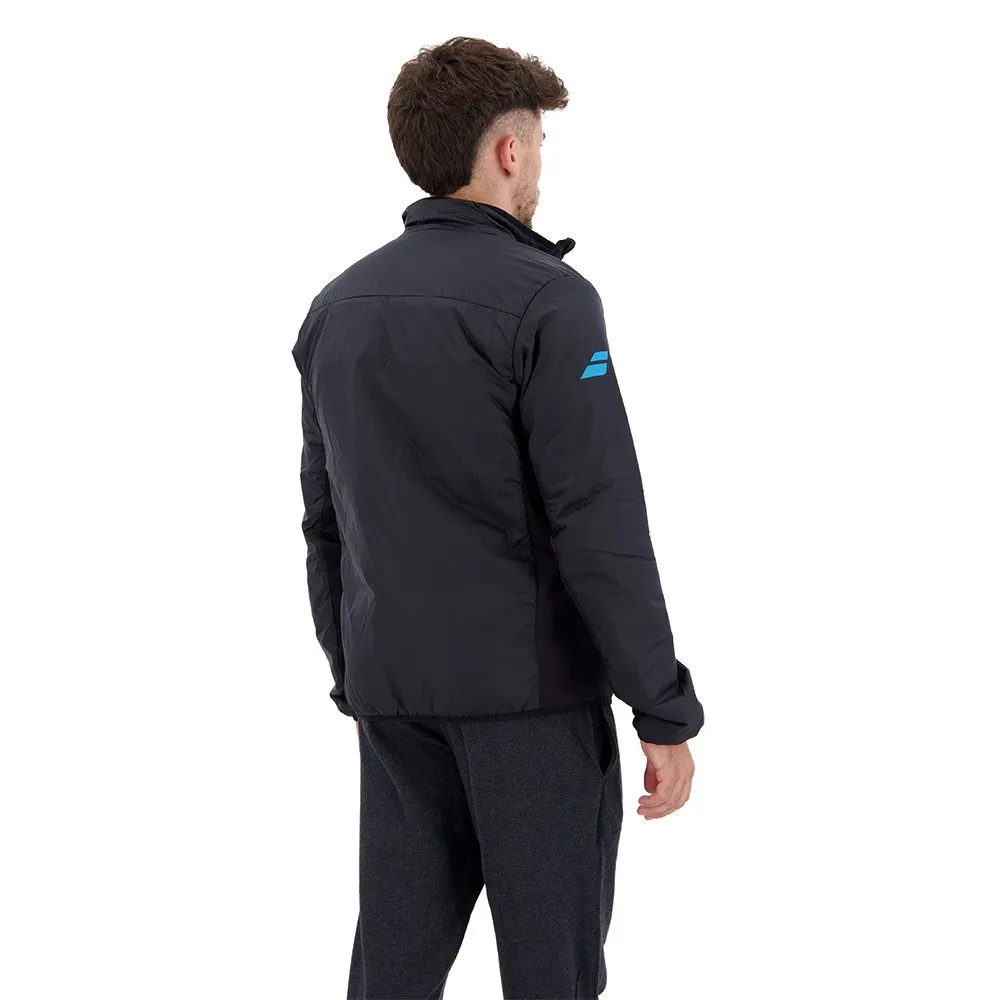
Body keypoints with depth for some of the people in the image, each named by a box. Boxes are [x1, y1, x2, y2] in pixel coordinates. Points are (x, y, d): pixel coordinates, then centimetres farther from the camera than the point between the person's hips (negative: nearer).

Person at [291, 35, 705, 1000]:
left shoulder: (336, 308, 10)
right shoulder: (545, 301, -12)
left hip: (392, 692, 7)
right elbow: (602, 529, -16)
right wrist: (664, 712, -11)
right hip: (531, 690, -6)